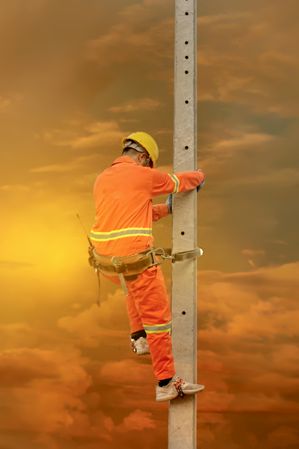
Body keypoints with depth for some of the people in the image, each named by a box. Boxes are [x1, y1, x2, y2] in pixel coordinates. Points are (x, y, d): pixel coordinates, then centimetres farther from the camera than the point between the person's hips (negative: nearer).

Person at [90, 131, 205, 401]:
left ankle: (139, 338, 35)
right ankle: (167, 383, 9)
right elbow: (182, 181, 11)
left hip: (106, 260, 7)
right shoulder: (144, 176, -4)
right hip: (135, 258, -7)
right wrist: (199, 176, 35)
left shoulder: (101, 180, 15)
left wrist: (167, 208, 34)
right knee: (158, 318, 4)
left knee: (136, 287, 38)